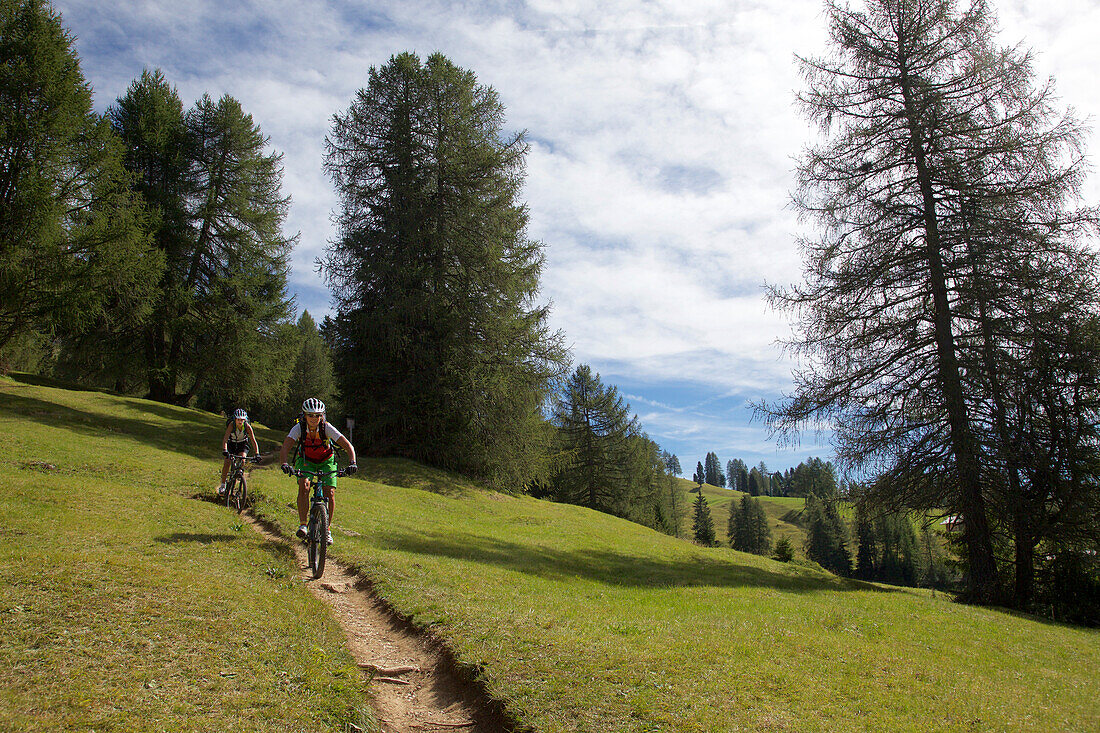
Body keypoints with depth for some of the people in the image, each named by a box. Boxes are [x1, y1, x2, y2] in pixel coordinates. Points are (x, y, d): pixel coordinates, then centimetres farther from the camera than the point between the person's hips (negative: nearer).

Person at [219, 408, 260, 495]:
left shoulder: (247, 426, -26)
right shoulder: (231, 425, -28)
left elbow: (253, 441, -27)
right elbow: (225, 439, -37)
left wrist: (257, 454, -38)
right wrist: (224, 450, -53)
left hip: (242, 444, 0)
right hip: (231, 443, 0)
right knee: (227, 462, -15)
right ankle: (223, 485, -3)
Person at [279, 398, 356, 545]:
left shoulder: (327, 428, -28)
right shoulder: (299, 428, -25)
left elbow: (348, 446, -32)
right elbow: (285, 448, -35)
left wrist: (352, 463, -49)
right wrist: (284, 464, -55)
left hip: (326, 461, 0)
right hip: (305, 460, 0)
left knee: (330, 493, -14)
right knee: (303, 486, -26)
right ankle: (302, 525, -16)